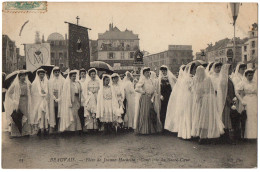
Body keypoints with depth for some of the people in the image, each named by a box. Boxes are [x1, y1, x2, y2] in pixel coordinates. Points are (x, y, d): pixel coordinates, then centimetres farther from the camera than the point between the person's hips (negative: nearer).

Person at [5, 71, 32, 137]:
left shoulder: (28, 84, 7)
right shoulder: (15, 84, 0)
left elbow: (30, 93, 14)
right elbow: (9, 92, 3)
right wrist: (13, 99, -2)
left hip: (26, 102, 3)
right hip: (17, 102, -3)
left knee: (25, 116, 3)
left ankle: (25, 131, 11)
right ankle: (15, 132, 4)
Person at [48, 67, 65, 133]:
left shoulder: (62, 80, 7)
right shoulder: (50, 81, 8)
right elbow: (50, 91, 3)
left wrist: (59, 99, -8)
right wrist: (55, 99, -7)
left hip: (60, 100, 0)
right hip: (53, 100, 0)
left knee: (59, 114, -3)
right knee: (53, 114, -3)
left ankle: (57, 129, 2)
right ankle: (52, 128, -1)